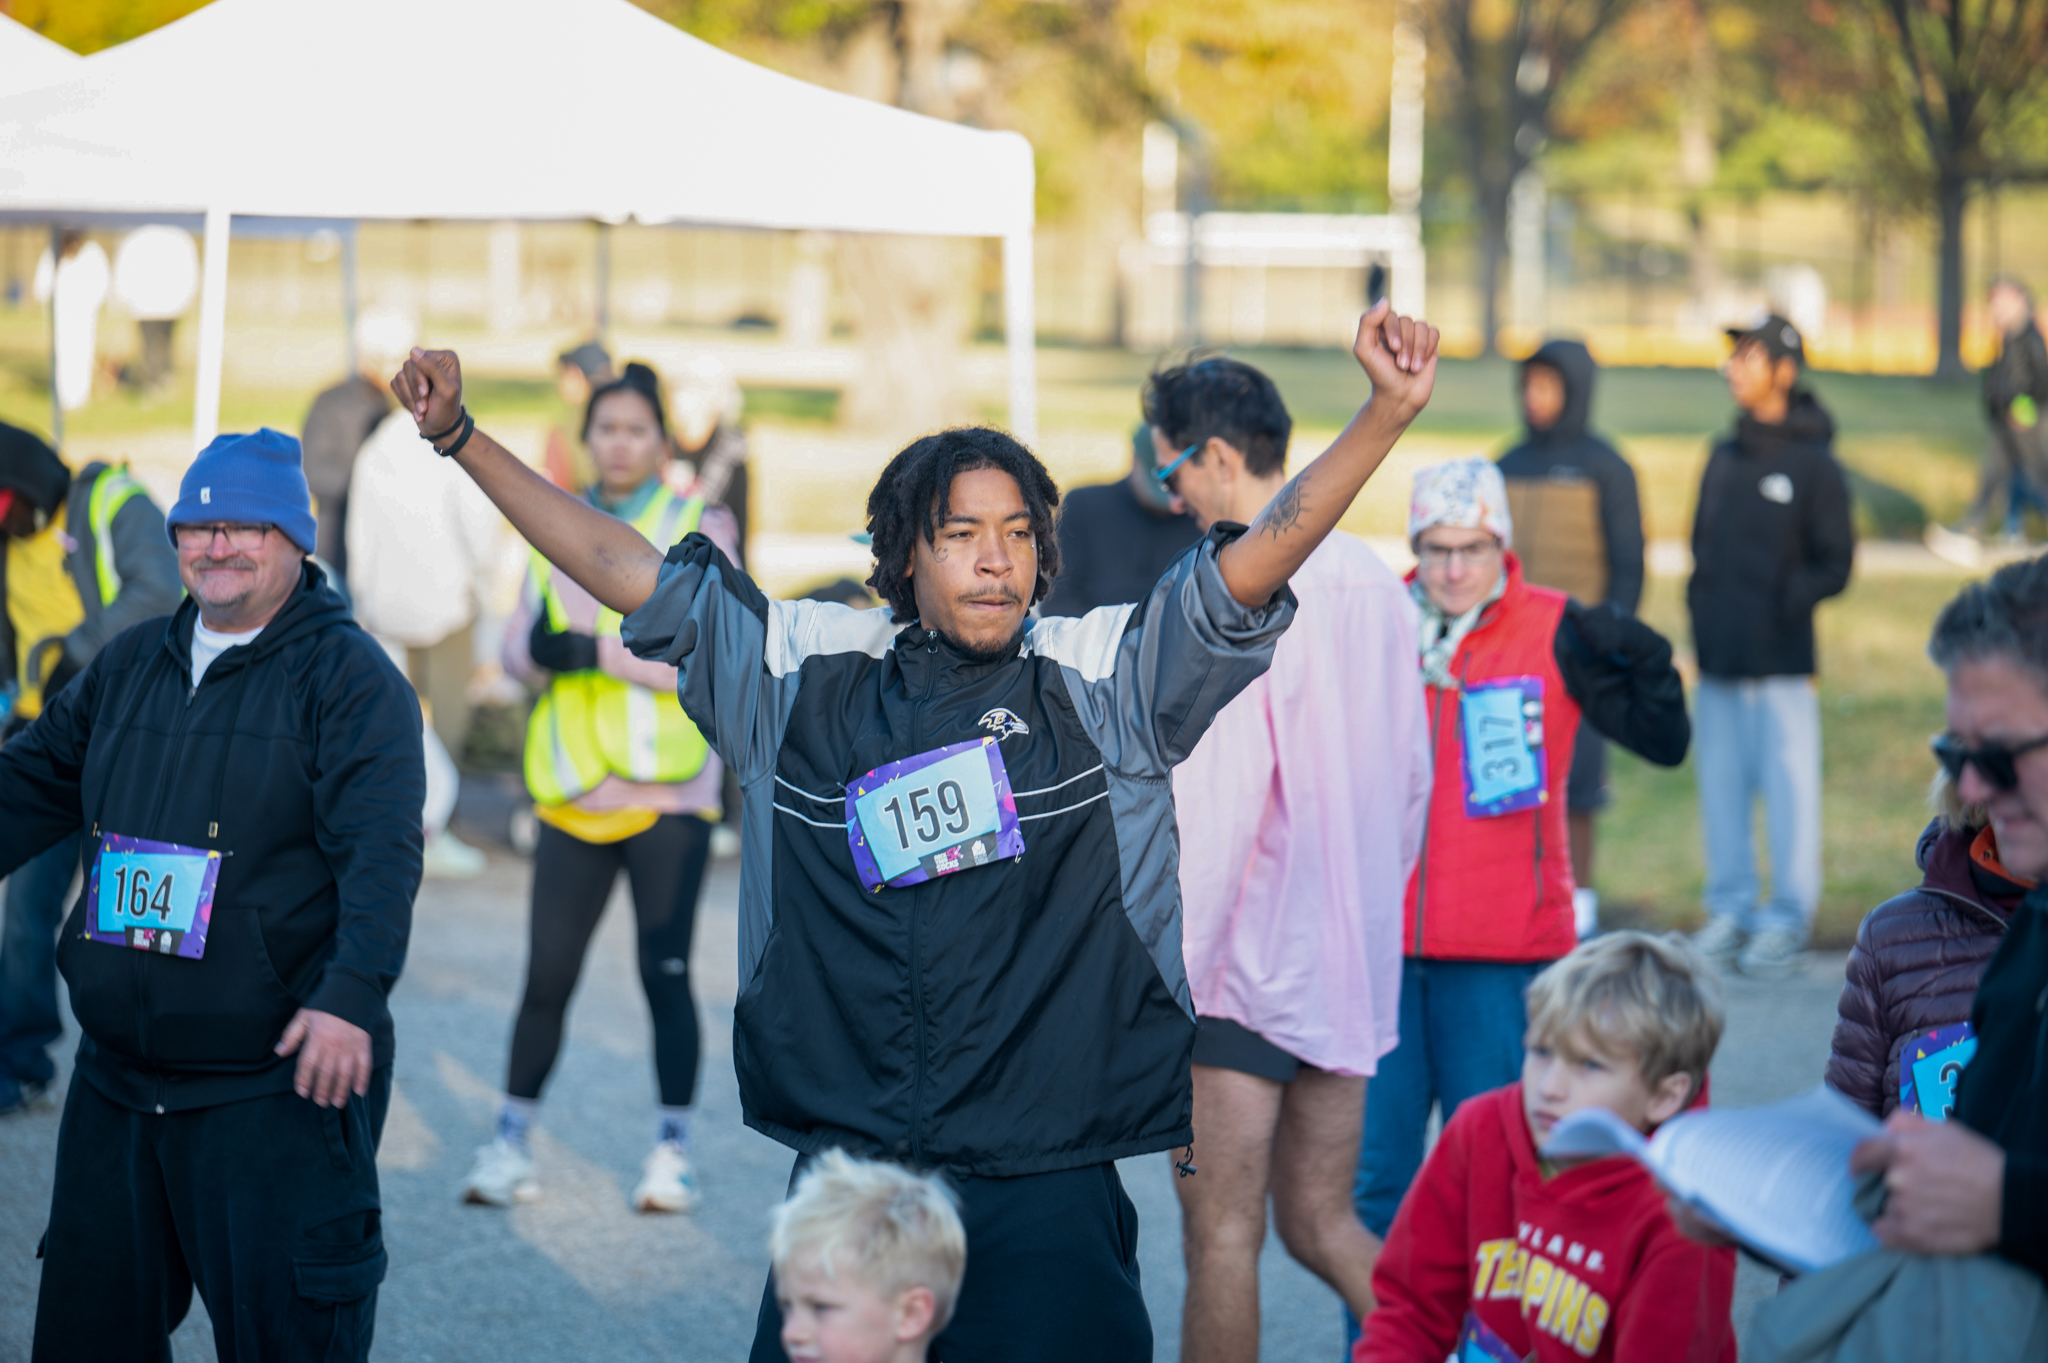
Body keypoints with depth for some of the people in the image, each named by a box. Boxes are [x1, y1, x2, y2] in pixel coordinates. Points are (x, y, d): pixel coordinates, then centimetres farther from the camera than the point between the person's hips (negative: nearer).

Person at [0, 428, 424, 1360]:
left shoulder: (348, 675, -7)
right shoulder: (129, 664, 13)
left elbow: (382, 849, -17)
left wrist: (352, 989, -30)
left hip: (281, 1081, -6)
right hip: (114, 1078, 7)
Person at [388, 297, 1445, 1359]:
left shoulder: (1099, 681, 2)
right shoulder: (808, 677, 8)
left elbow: (1257, 558, -6)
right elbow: (624, 570, 12)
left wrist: (1389, 411, -18)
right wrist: (459, 437, 12)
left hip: (1045, 1192, -2)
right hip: (842, 1181, 2)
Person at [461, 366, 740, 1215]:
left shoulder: (698, 529, 1)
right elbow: (518, 646, 7)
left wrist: (599, 649, -17)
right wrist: (543, 649, -16)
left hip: (668, 792, -3)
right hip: (575, 793, 3)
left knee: (665, 972, -1)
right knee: (547, 975, 0)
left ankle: (673, 1149, 9)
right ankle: (510, 1142, 9)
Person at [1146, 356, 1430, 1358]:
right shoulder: (1372, 583, 9)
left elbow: (1214, 799, -19)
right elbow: (1412, 778, 15)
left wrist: (1162, 970, -15)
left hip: (1246, 963, -8)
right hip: (1354, 961, 8)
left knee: (1221, 1234, 2)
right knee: (1320, 1221, 14)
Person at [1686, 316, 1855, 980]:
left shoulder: (1815, 465, -4)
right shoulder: (1724, 458, 14)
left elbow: (1835, 565, -5)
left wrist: (1783, 601, -15)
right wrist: (1704, 604, 6)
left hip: (1781, 660, -6)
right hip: (1718, 657, 6)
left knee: (1788, 789, -2)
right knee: (1720, 787, 8)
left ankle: (1788, 919, 5)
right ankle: (1731, 909, 18)